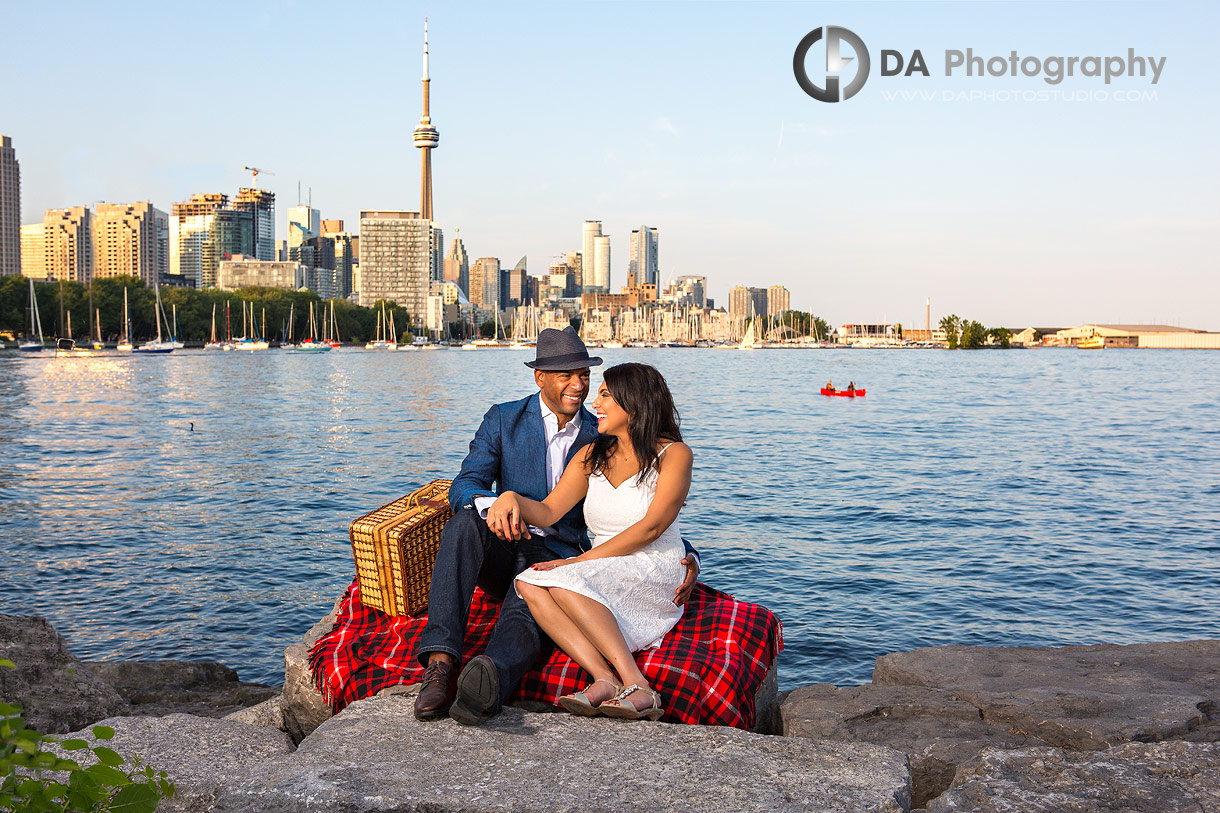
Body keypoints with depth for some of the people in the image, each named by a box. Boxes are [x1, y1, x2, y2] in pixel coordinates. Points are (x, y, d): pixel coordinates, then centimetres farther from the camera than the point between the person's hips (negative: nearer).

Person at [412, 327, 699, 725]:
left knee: (526, 612, -35)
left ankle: (489, 678, -67)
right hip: (501, 553, 1)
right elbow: (464, 485, -4)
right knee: (466, 522, -33)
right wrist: (492, 504, -30)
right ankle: (440, 662, -41)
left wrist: (688, 558, -9)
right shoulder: (503, 420, 6)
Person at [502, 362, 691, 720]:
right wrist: (512, 497, -14)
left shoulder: (674, 454, -2)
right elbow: (548, 512, 8)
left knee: (564, 581, -31)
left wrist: (583, 560, -17)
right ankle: (605, 679, -35)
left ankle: (637, 686, -34)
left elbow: (650, 527, -13)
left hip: (655, 573, -5)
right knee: (530, 583, -24)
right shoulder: (591, 456, 16)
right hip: (604, 576, 6)